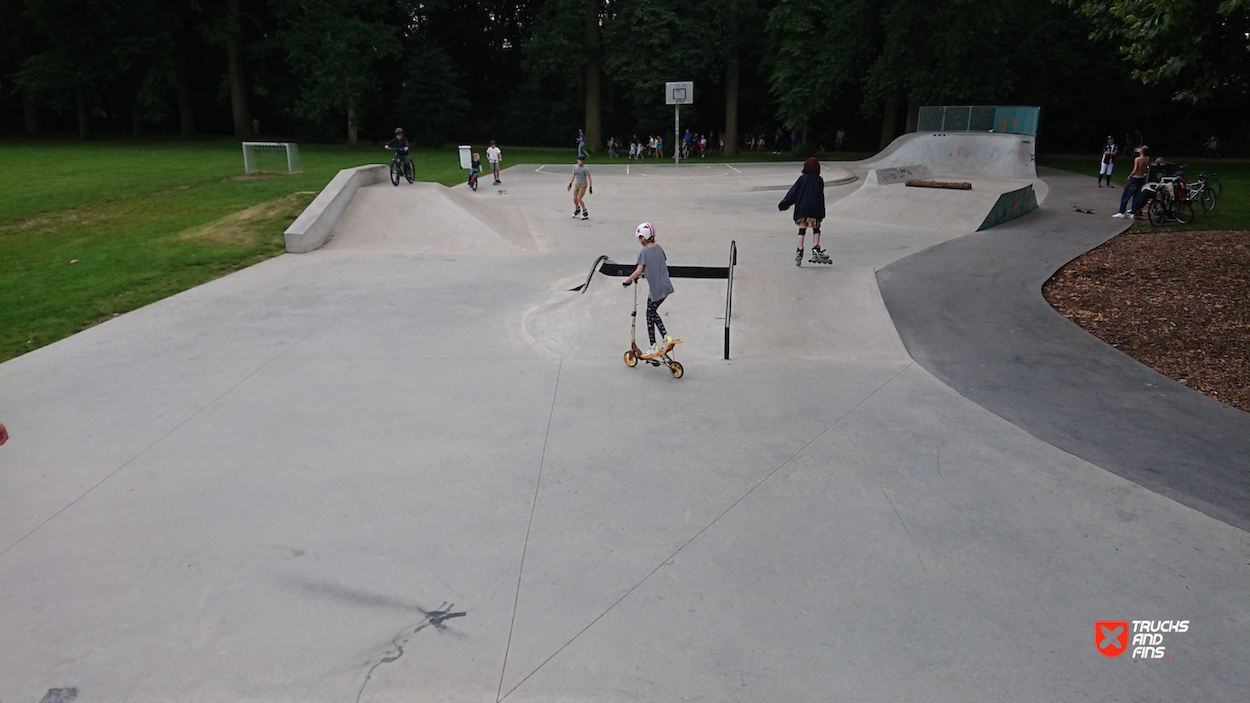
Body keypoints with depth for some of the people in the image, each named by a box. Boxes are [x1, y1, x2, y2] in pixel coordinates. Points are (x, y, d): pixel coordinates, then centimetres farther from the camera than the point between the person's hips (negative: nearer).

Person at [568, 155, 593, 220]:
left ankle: (585, 212, -5)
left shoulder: (585, 169, -15)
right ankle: (577, 209, 33)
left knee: (579, 198, -17)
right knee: (574, 199, 4)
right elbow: (573, 176, 13)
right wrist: (570, 185, 9)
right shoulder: (575, 167, 2)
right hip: (576, 185, 6)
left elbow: (589, 179, -14)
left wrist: (590, 188, -18)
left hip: (583, 185, -5)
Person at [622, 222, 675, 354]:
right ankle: (666, 337, 10)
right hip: (666, 286, 7)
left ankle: (654, 347, 11)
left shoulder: (643, 251, -12)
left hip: (655, 289, -7)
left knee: (650, 315, 8)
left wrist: (627, 281, -6)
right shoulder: (659, 248, 9)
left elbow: (639, 270, -19)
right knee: (653, 312, 21)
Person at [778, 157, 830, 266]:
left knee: (802, 230, 1)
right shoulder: (820, 180, 5)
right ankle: (815, 250, -3)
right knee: (816, 230, 10)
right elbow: (821, 197, 10)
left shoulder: (802, 178, -1)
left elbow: (793, 192, -1)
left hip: (802, 208, -1)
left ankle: (799, 251, -6)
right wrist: (822, 213, 18)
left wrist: (783, 204, 4)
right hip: (815, 209, 1)